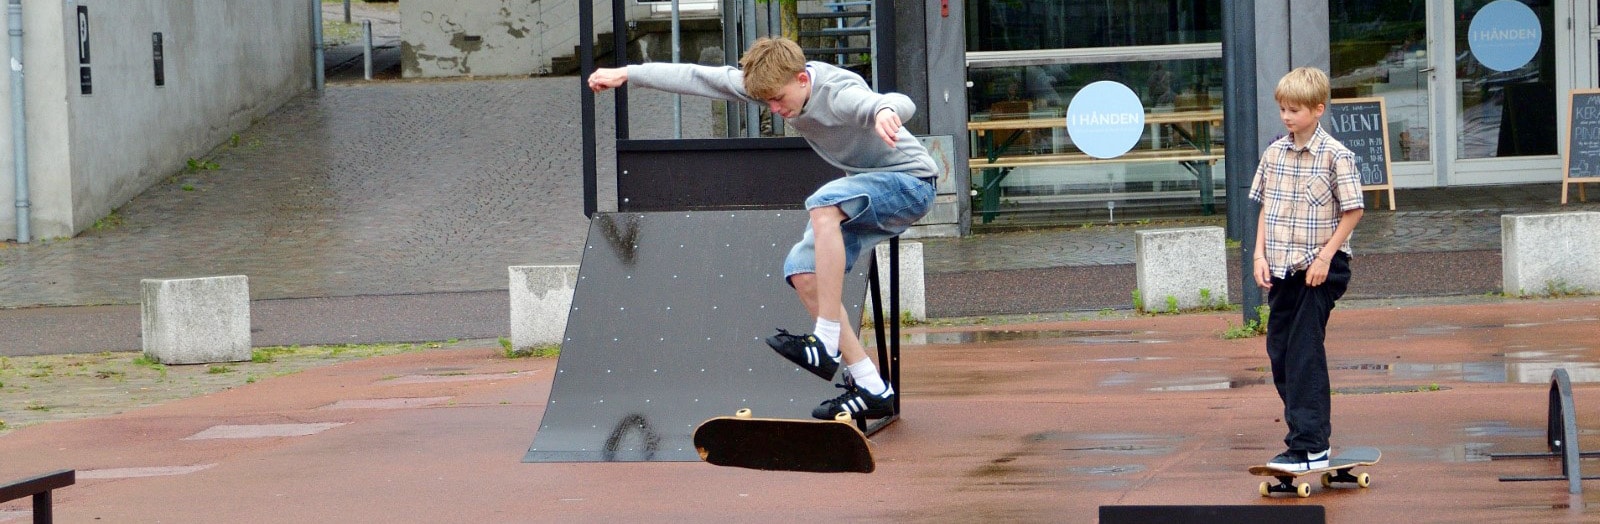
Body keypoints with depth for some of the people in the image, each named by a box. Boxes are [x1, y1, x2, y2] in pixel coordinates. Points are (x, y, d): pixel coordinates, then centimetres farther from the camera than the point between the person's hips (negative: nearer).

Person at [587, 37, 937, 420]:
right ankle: (871, 388, -5)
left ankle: (826, 345, -33)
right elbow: (698, 78, 0)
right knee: (803, 271, -4)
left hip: (911, 181, -9)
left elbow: (901, 103, -50)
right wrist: (627, 74, -1)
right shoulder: (776, 84, -7)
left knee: (824, 203, -34)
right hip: (873, 188, 9)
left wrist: (885, 111, -75)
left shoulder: (838, 93, -30)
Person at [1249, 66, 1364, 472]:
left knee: (1305, 354, -10)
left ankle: (1310, 447, -8)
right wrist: (1261, 254, 3)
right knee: (1279, 351, 10)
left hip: (1319, 269, -7)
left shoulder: (1334, 155, -10)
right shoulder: (1274, 153, 7)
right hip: (1282, 269, 7)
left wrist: (1325, 256, -14)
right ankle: (1309, 429, 23)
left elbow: (1352, 211, -9)